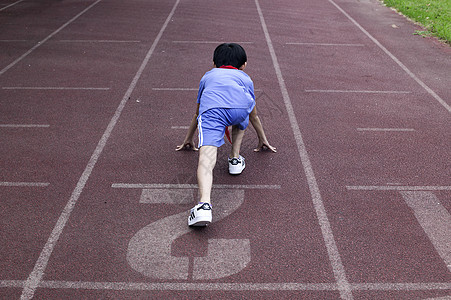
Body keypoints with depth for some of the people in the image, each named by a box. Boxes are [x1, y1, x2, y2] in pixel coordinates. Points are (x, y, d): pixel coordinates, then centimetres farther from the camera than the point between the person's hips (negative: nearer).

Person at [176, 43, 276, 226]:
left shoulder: (208, 76, 43)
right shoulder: (245, 78, 42)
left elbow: (197, 114, 53)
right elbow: (254, 116, 53)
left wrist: (188, 140, 66)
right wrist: (263, 139, 68)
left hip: (212, 108, -1)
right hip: (240, 107, 1)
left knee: (206, 159, -14)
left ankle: (204, 204, -36)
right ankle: (235, 158, 28)